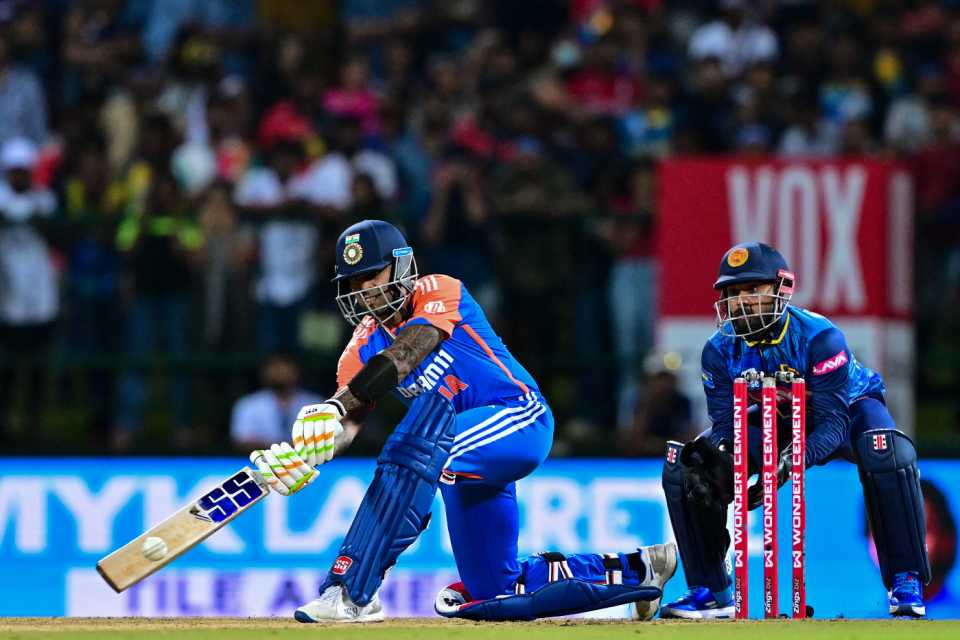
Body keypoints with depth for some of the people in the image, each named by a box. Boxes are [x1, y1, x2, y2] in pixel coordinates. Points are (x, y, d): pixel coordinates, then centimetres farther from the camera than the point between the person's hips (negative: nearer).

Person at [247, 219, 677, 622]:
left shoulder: (439, 293, -11)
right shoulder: (365, 345, 6)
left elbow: (405, 354, -30)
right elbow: (347, 419, -8)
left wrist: (336, 406, -43)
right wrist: (301, 455, -30)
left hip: (521, 421, -9)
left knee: (417, 447, -37)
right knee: (493, 593, 11)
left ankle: (351, 592, -39)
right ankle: (635, 570, 28)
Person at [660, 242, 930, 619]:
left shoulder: (818, 337, -34)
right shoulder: (721, 350, -20)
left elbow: (833, 422, -37)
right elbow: (726, 422, -20)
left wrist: (791, 461, -56)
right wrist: (716, 455, -45)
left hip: (848, 408, -4)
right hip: (776, 421, 4)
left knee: (887, 455, -39)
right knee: (683, 467, -13)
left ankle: (905, 581, -29)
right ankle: (710, 591, 0)